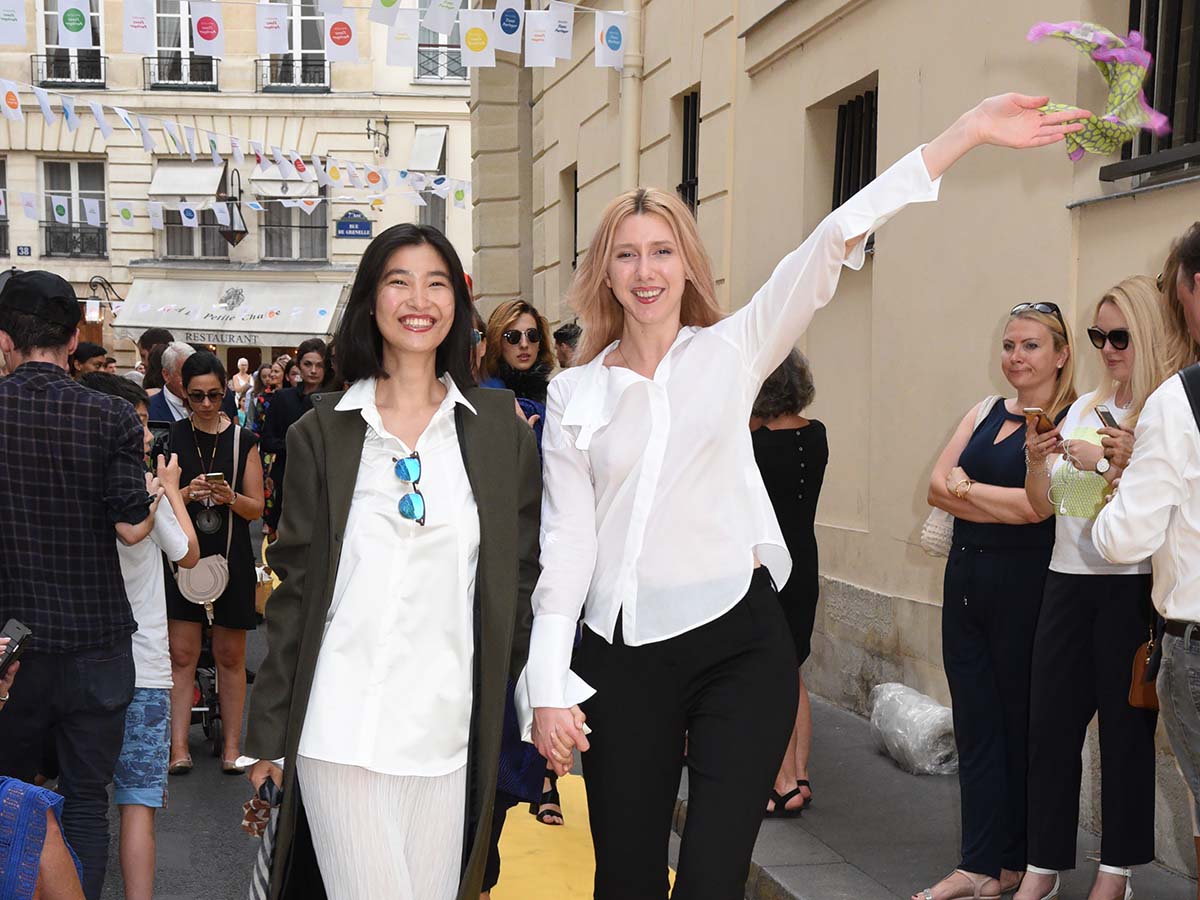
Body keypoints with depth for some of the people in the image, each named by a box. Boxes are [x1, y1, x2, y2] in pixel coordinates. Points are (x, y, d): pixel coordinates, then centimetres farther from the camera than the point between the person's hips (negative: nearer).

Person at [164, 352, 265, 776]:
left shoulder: (244, 440, 3)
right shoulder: (172, 436, 4)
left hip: (230, 558, 0)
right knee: (182, 653, -2)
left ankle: (232, 745, 13)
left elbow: (256, 508, 1)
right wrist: (187, 493, -18)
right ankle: (179, 746, 2)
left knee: (230, 656, 6)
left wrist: (229, 497, -18)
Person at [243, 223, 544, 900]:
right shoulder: (322, 432, 6)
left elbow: (525, 569, 11)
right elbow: (295, 583, 7)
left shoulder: (499, 427, 8)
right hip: (339, 727, -1)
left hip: (447, 728, 1)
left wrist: (515, 701, 5)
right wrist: (270, 730, 6)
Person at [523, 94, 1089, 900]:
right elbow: (567, 541, 3)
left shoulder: (733, 350, 2)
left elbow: (834, 243, -8)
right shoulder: (574, 393, 6)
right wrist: (548, 686, -2)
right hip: (623, 653, 2)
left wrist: (966, 133, -15)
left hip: (737, 644, -1)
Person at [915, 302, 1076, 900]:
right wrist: (1004, 504, -10)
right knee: (975, 724, 7)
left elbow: (1037, 504, -19)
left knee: (1022, 723, 6)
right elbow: (936, 488, 4)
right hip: (965, 579, 6)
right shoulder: (985, 412, 13)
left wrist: (965, 486, -6)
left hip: (1024, 582, -6)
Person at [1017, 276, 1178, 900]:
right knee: (1049, 721, 6)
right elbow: (1043, 506, 15)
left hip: (1130, 589, -6)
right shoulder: (1084, 408, 13)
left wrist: (1104, 466, -20)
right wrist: (1036, 460, -3)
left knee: (1125, 727, 3)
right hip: (1067, 582, 6)